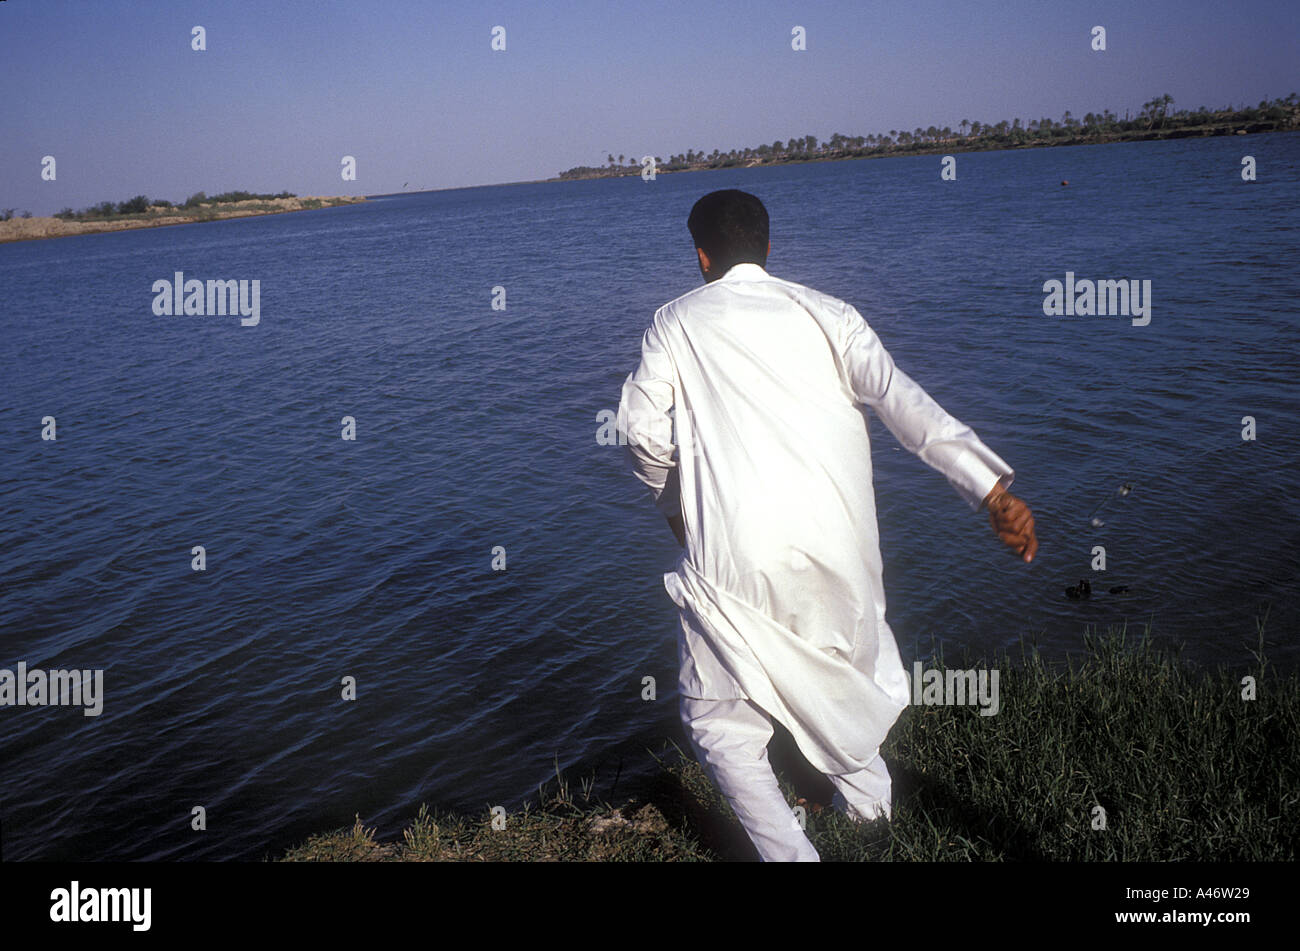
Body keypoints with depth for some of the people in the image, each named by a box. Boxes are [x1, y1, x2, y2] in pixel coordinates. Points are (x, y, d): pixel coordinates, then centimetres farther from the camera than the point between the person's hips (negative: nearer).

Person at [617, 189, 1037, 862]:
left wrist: (674, 508, 16)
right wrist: (992, 488, -13)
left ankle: (786, 851, 5)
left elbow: (645, 434, -3)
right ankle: (867, 799, 47)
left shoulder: (675, 322, 6)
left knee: (721, 719, 13)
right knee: (844, 656, 32)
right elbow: (898, 397, -6)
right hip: (836, 543, 4)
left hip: (730, 554, -3)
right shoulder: (822, 310, 9)